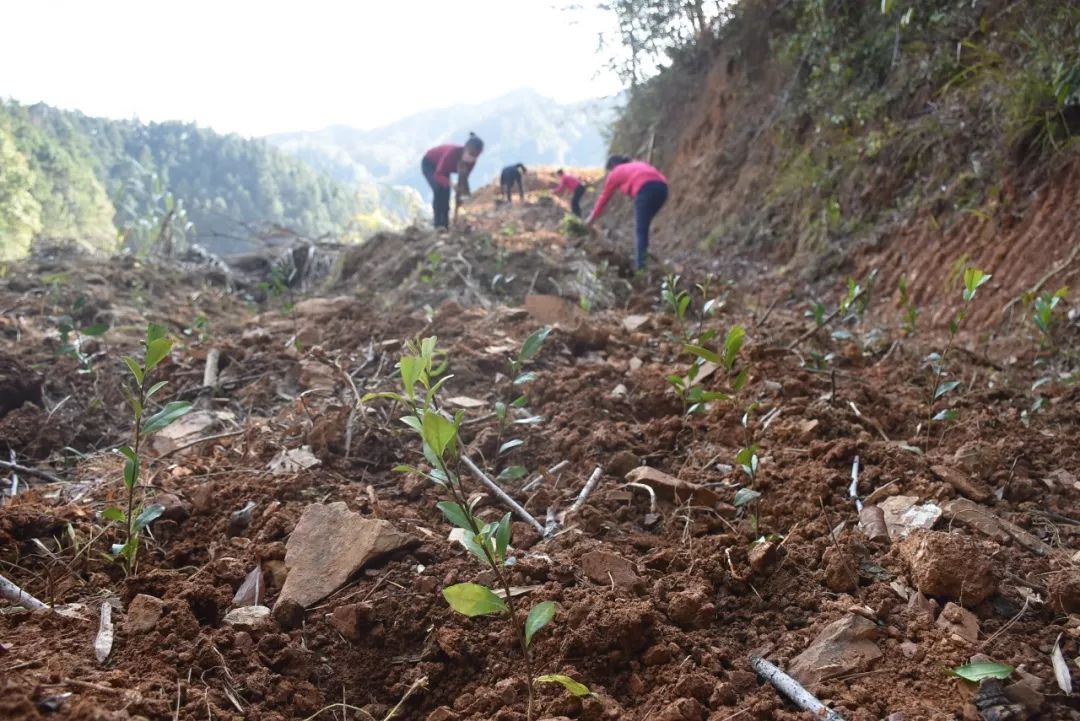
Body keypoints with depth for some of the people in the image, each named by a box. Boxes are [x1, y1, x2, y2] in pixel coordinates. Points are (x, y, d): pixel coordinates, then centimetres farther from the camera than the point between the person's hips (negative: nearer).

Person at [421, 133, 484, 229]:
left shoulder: (471, 160, -24)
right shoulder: (453, 153, -43)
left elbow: (464, 179, -12)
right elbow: (438, 174, -43)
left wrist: (460, 196, -19)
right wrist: (449, 183, -59)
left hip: (443, 167, 6)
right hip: (429, 163, -6)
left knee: (446, 192, -10)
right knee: (439, 189, -25)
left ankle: (445, 225, -5)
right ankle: (438, 225, -21)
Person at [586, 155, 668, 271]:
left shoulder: (615, 173, 24)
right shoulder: (639, 164, 38)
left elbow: (603, 198, 32)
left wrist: (592, 218, 43)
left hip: (645, 189, -6)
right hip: (662, 187, 6)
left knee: (640, 230, -3)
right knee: (643, 226, 20)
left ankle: (640, 265, -11)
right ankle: (641, 257, 22)